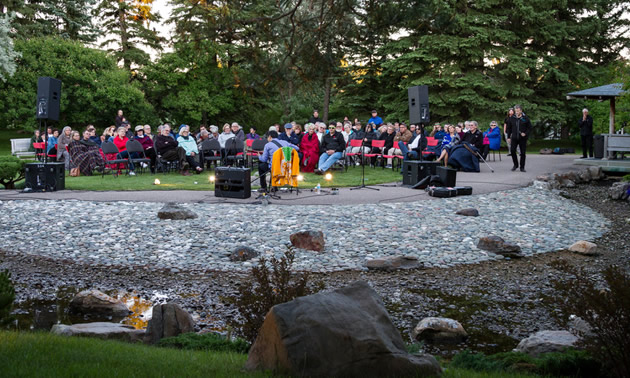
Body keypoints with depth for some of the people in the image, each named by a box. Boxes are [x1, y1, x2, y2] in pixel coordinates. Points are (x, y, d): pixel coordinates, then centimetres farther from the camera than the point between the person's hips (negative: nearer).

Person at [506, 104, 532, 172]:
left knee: (523, 152, 1)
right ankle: (515, 165, 10)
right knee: (512, 150, -10)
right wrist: (509, 137, 9)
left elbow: (530, 128, 4)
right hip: (514, 138, 1)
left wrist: (525, 133, -13)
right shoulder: (512, 118, 5)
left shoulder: (525, 118, 0)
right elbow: (509, 128, 13)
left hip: (523, 138, -1)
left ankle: (522, 167, 12)